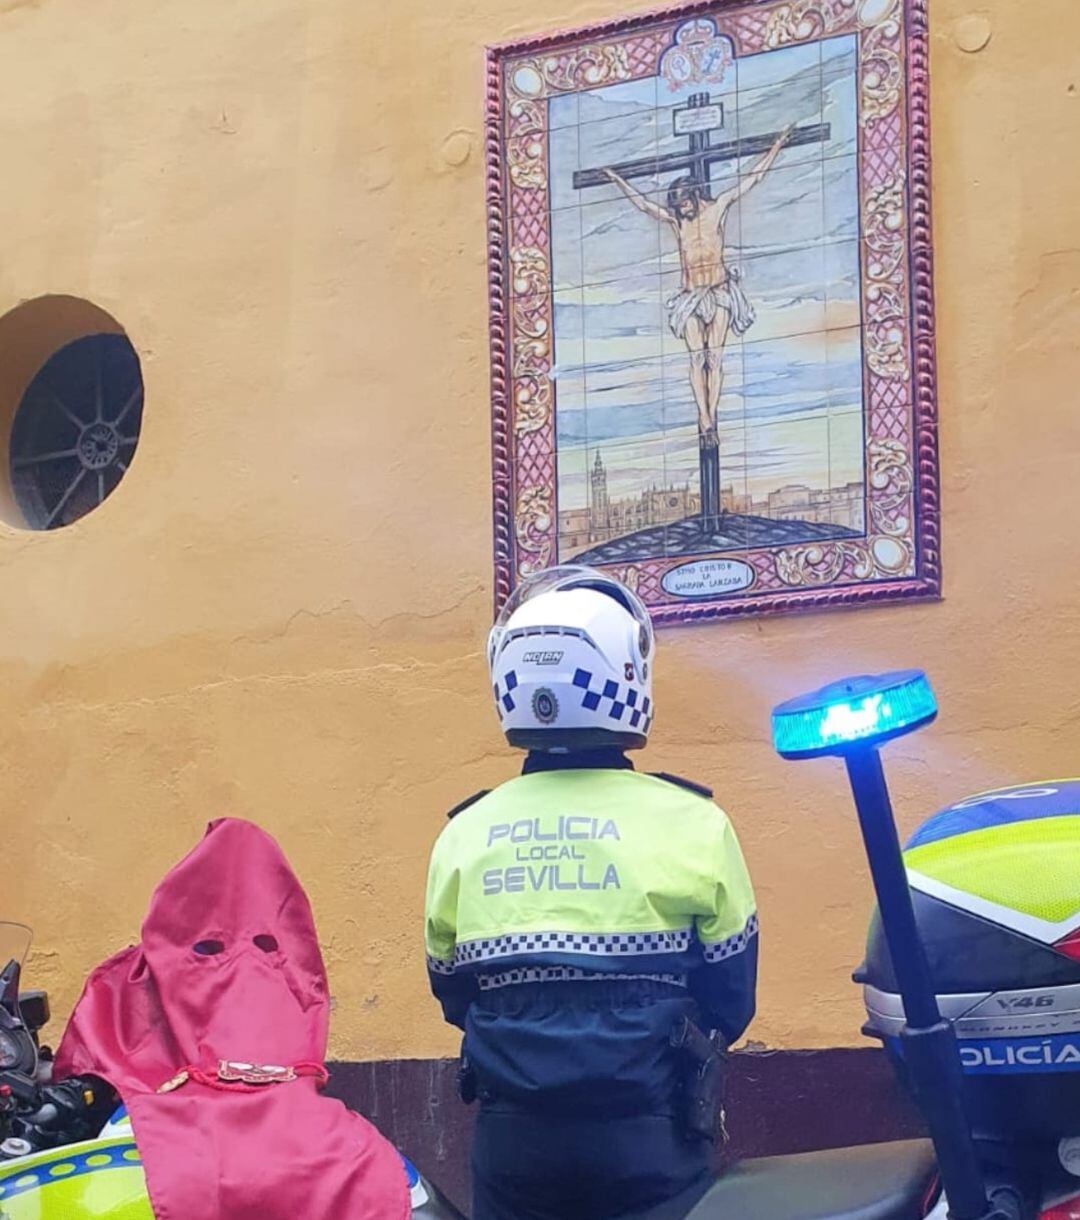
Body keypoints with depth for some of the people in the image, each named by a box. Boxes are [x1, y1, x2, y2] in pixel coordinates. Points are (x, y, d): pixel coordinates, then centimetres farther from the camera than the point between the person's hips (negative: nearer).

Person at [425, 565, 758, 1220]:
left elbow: (453, 996, 9)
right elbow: (731, 999, 0)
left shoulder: (463, 833, -2)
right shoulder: (691, 823, -9)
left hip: (511, 1140, 3)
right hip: (650, 1139, -2)